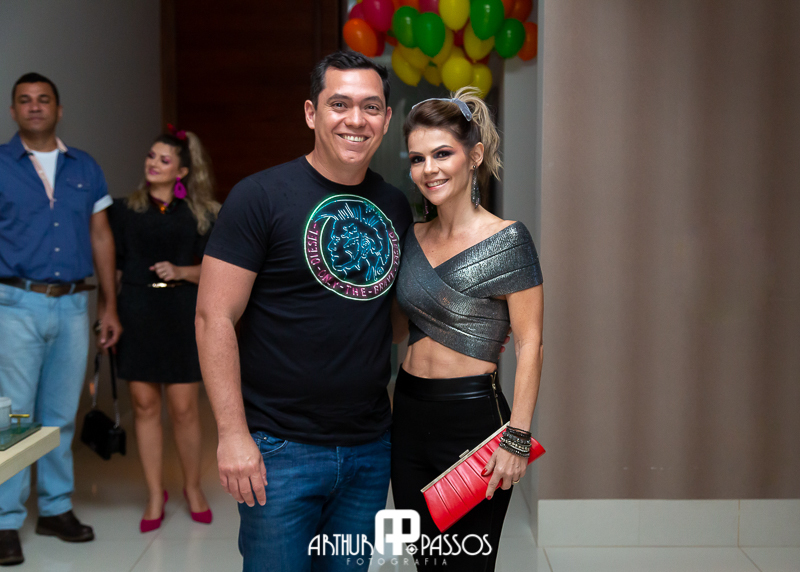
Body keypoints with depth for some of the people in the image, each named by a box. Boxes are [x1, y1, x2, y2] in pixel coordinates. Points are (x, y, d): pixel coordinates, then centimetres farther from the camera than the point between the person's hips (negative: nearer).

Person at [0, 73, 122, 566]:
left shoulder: (85, 168, 11)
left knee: (61, 415, 11)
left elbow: (101, 239, 12)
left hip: (73, 304, 3)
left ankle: (57, 507, 23)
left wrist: (111, 306, 8)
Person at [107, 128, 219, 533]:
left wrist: (181, 272, -11)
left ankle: (192, 488, 22)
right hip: (137, 313, 1)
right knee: (144, 405, 4)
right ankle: (155, 495, 18)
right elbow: (114, 267, 6)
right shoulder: (125, 210, 7)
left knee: (184, 408, 1)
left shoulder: (201, 214, 5)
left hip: (183, 316, -1)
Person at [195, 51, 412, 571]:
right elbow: (214, 318, -12)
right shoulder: (262, 196, -9)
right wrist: (233, 433, -16)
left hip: (372, 446, 5)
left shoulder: (395, 206, 8)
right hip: (281, 449, -5)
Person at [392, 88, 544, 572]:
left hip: (472, 419, -6)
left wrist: (517, 437, -16)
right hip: (410, 415, 6)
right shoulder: (414, 237, 8)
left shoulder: (507, 239, -10)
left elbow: (530, 344, -11)